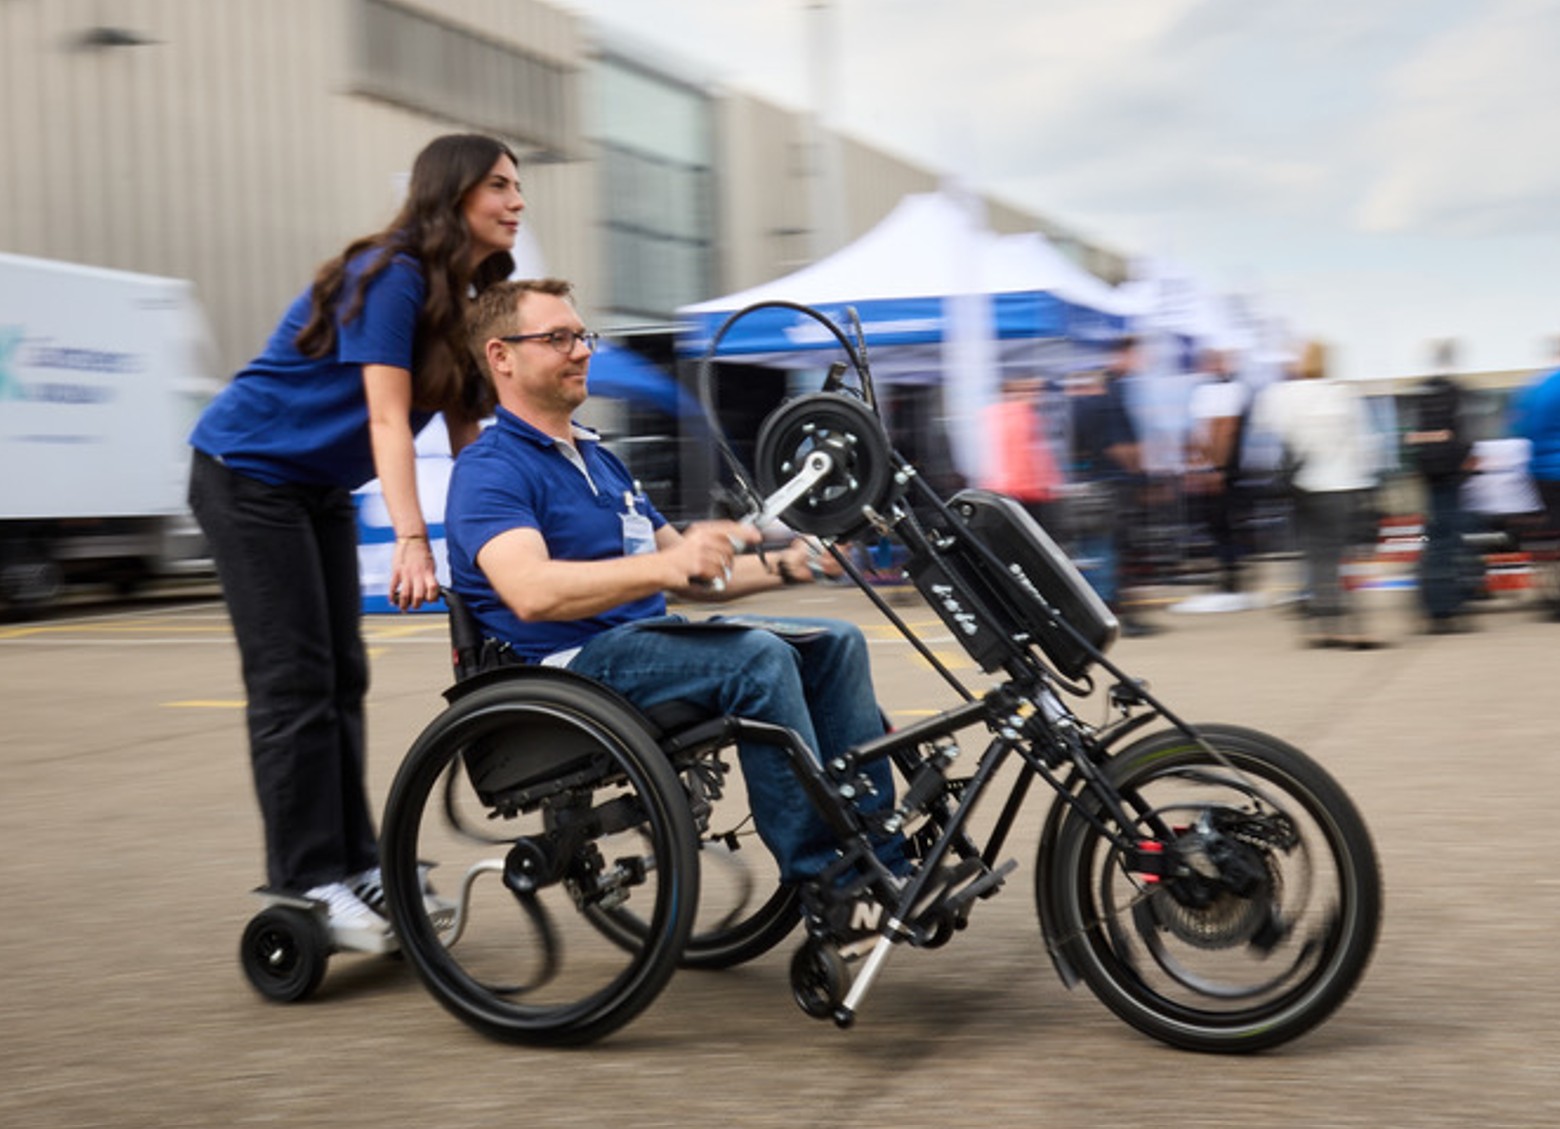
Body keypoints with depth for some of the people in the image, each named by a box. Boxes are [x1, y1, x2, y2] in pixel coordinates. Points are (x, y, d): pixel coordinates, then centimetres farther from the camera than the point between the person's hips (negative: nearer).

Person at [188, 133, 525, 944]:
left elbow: (467, 428, 3)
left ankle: (354, 868, 13)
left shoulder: (460, 299, 5)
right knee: (293, 680, -10)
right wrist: (412, 542, -37)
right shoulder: (391, 277, -21)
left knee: (343, 676, 7)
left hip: (320, 487, 9)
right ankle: (304, 885, -5)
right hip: (247, 473, -9)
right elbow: (388, 419, -29)